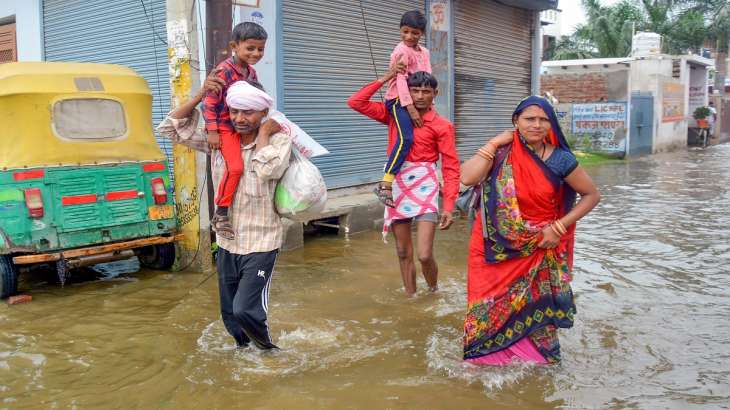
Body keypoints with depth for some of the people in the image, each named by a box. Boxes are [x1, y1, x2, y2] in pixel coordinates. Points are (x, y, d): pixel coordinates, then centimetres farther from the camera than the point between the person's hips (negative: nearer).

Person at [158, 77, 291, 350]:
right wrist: (201, 95, -7)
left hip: (260, 244, -5)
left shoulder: (278, 140, -11)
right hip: (227, 243, 5)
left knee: (245, 310, -13)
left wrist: (264, 133, -17)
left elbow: (269, 169, -32)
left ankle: (267, 349, 16)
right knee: (229, 313, 15)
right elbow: (171, 129, 1)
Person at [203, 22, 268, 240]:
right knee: (235, 167, -21)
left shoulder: (252, 73, 8)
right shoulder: (224, 71, -16)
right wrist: (212, 131, -18)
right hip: (225, 126, -8)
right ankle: (220, 215, -10)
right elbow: (210, 102, -16)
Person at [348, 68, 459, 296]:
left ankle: (434, 293, 21)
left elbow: (451, 168, -7)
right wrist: (385, 78, 2)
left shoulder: (442, 125, -4)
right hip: (397, 187, 4)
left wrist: (449, 206, -16)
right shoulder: (394, 114, 7)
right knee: (403, 253, 12)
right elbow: (356, 102, 4)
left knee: (425, 255, -9)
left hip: (424, 189, -4)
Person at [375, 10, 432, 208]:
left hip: (417, 100, 9)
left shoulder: (425, 52, 15)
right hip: (399, 100, -9)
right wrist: (410, 107, -26)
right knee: (406, 138, -25)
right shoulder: (401, 51, -11)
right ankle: (385, 184, -29)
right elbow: (400, 79, -20)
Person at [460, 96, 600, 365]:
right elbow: (467, 178, -22)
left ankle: (536, 357, 35)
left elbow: (592, 195, 2)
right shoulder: (501, 153, -7)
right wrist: (493, 143, -17)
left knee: (533, 306, 10)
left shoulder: (560, 160, -8)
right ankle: (485, 356, 30)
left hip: (539, 249, 0)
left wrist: (559, 227, -7)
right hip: (497, 246, 0)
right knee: (490, 304, 8)